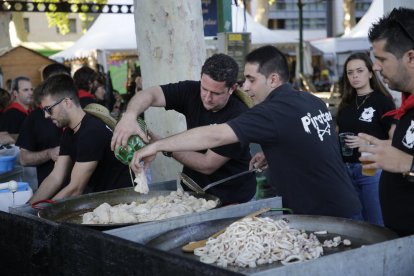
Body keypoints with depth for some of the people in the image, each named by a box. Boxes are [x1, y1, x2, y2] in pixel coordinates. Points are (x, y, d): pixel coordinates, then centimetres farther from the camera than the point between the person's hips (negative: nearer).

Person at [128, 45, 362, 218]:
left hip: (326, 219, -9)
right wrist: (271, 155, 12)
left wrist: (157, 146, -18)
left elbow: (214, 136, -22)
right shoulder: (315, 102, 6)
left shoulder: (275, 111, -18)